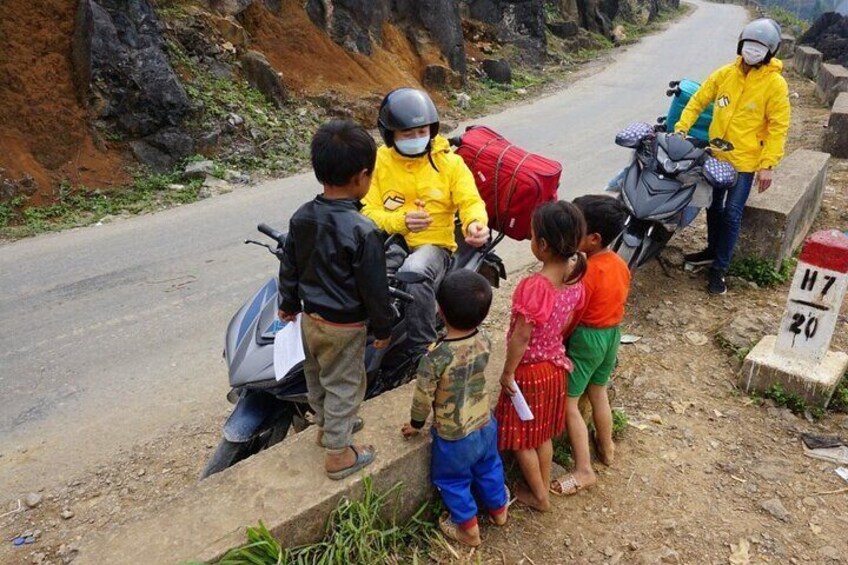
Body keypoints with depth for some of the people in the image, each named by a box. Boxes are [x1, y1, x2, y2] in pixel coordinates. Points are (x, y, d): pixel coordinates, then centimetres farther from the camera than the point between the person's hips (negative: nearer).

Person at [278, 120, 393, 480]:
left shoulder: (301, 217, -6)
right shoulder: (363, 232, -26)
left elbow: (289, 268, 6)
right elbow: (374, 288, -19)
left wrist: (288, 303, 21)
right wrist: (383, 328, -5)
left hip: (310, 317, 7)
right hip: (344, 325, -7)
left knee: (317, 376, 24)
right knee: (343, 384, 9)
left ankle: (327, 425, 48)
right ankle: (338, 453, 23)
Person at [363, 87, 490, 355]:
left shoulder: (449, 162, 4)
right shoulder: (378, 162, 5)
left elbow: (471, 201, -3)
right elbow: (368, 212, 0)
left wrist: (475, 223, -28)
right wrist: (401, 221, -21)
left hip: (433, 245, -1)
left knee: (415, 271, -38)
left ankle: (424, 350, -22)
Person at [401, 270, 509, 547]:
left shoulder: (435, 357, -33)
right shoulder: (484, 341, -16)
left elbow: (423, 398, -19)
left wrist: (416, 424, -1)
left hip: (454, 437, -5)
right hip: (485, 425, 5)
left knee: (453, 482, 22)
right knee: (488, 469, 30)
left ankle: (469, 529, 39)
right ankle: (499, 509, 53)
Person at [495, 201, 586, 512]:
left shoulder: (533, 286, -31)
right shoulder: (574, 277, -9)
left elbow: (521, 338, -24)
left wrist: (507, 373, -12)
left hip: (530, 370, -7)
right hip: (556, 364, 7)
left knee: (522, 438, 16)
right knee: (543, 433, 25)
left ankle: (538, 496, 33)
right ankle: (545, 488, 42)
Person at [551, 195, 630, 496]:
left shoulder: (587, 271, -26)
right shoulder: (620, 264, -1)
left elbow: (571, 317, -20)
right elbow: (615, 303, 9)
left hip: (586, 338, -9)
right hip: (612, 333, 9)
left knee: (568, 403, 2)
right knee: (598, 393, 26)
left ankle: (583, 471, 7)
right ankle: (606, 448, 43)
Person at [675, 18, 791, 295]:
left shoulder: (775, 83, -11)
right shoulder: (725, 73, 0)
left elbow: (778, 127, -11)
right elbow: (698, 101, 8)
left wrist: (768, 165, -17)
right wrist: (681, 128, -5)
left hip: (745, 160, -5)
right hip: (716, 155, 5)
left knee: (731, 214, -6)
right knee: (713, 206, 17)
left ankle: (719, 268, 5)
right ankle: (713, 251, 37)